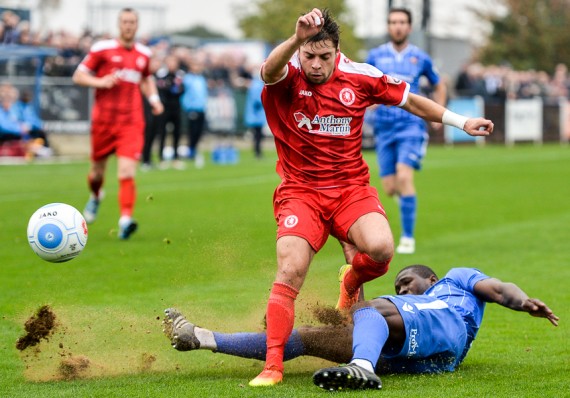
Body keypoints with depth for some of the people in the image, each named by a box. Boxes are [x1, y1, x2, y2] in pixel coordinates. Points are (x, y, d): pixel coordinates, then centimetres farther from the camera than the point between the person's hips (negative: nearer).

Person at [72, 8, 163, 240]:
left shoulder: (144, 53, 9)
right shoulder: (102, 49, -2)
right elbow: (78, 76, 0)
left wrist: (154, 99, 9)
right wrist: (101, 82, -17)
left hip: (131, 122, 1)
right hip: (104, 120, 0)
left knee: (127, 172, -17)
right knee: (97, 171, 14)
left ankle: (125, 220, -24)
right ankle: (95, 197, 48)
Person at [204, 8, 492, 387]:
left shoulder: (359, 77, -1)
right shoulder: (286, 76, -10)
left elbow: (409, 100, 14)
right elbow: (270, 70, -37)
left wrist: (461, 121, 16)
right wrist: (297, 39, -56)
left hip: (351, 188, 2)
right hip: (300, 190, -2)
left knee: (381, 248, -24)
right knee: (290, 272, -19)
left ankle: (351, 283, 13)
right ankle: (273, 366, -11)